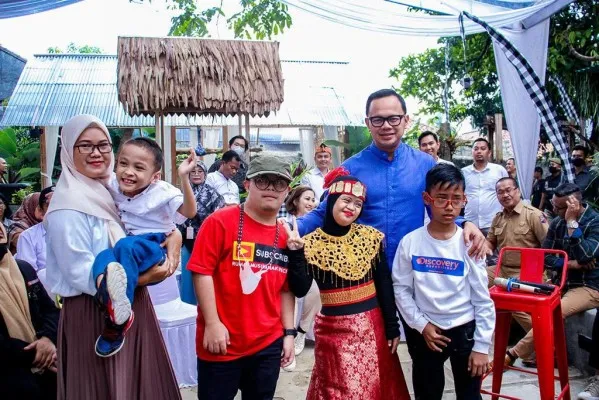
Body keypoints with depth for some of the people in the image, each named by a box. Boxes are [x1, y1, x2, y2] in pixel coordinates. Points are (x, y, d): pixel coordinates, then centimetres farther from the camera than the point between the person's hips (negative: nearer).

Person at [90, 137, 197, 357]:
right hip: (123, 247, 5)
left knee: (126, 246, -37)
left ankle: (115, 322, -41)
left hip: (154, 246, -5)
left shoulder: (161, 191, -12)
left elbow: (189, 212, -25)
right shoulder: (113, 185, 2)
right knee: (103, 256, -30)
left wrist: (184, 177, -35)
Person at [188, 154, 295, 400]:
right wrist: (212, 323, -15)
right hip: (221, 342, -4)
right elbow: (202, 271, -12)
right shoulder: (220, 222, -10)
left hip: (269, 344, 5)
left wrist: (289, 332, 8)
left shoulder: (285, 236, 4)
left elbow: (286, 289, 9)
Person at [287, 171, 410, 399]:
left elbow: (385, 286, 2)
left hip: (372, 327, 2)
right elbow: (300, 290, -13)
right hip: (334, 329, -2)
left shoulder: (371, 237, -1)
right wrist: (295, 252, -23)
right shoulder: (311, 243, -8)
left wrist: (392, 327, 1)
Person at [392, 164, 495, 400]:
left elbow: (483, 300, -6)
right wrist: (421, 325, -10)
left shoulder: (469, 243, -10)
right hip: (425, 332, 1)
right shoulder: (410, 242, -9)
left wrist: (482, 346, -6)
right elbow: (401, 289, -3)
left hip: (465, 330, 0)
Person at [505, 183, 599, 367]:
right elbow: (545, 257, 3)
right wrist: (570, 263, -15)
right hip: (563, 281, 7)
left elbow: (584, 257, -28)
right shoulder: (557, 222, 3)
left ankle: (514, 354, -18)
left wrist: (571, 222, -27)